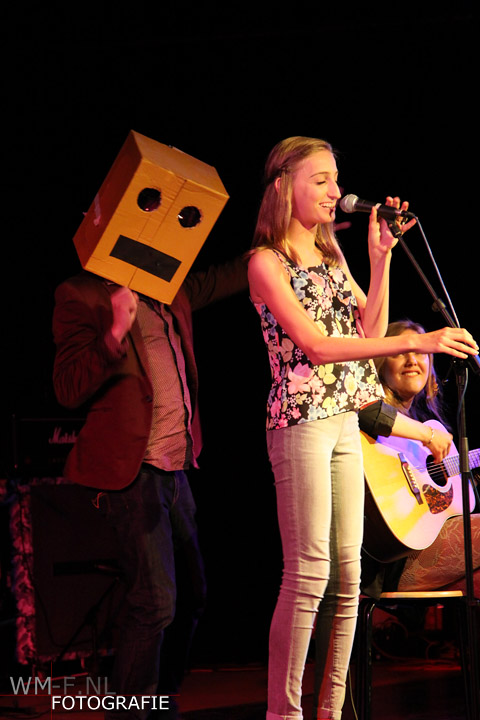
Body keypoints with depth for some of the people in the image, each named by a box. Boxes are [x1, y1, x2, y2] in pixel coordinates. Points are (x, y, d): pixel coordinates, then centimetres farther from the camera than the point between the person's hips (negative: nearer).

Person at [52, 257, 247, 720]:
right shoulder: (81, 296, -6)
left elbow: (227, 278, 29)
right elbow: (69, 390, -14)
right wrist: (116, 331, -26)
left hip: (173, 470, 8)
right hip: (131, 472, -8)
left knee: (191, 596, 14)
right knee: (155, 602, -15)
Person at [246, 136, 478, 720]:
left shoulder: (331, 256, 17)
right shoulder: (266, 262, -6)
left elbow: (370, 330, 8)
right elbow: (317, 345, -16)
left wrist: (381, 256, 1)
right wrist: (417, 342, -22)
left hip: (345, 422, 8)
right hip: (301, 423, -8)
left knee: (347, 574, 5)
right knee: (308, 575, -10)